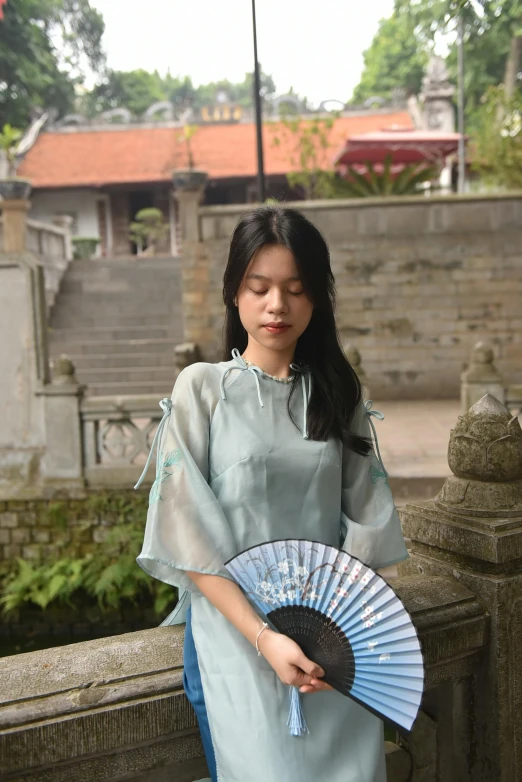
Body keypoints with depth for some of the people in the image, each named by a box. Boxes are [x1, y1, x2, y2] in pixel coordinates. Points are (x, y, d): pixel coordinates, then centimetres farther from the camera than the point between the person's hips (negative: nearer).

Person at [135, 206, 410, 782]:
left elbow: (364, 522, 1)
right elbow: (191, 536, -10)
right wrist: (263, 637, -17)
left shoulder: (337, 393, 4)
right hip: (236, 632, -2)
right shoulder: (202, 388, -6)